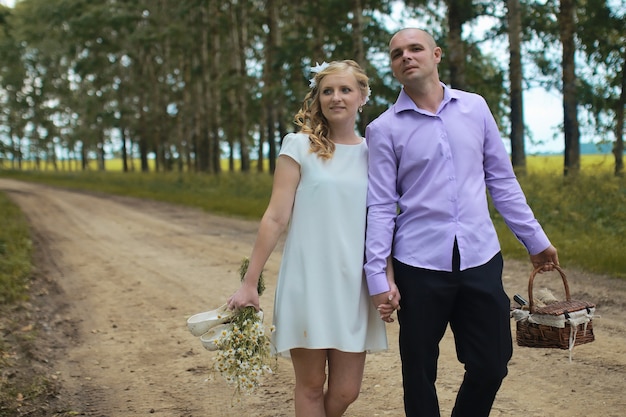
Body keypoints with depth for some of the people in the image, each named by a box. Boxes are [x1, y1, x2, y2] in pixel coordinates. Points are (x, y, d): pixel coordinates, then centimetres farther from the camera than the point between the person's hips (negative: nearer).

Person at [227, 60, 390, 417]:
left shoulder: (373, 153, 9)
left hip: (354, 286, 3)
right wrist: (249, 283, -5)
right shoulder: (299, 146, 0)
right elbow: (276, 218, -3)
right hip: (307, 283, -3)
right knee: (311, 385, 5)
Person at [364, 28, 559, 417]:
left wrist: (536, 238, 12)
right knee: (420, 371, 7)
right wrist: (376, 274, -8)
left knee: (492, 364, 7)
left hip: (481, 258, 2)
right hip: (420, 265, -2)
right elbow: (381, 206, -3)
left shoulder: (475, 108, 7)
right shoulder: (384, 129, -1)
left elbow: (502, 179, 12)